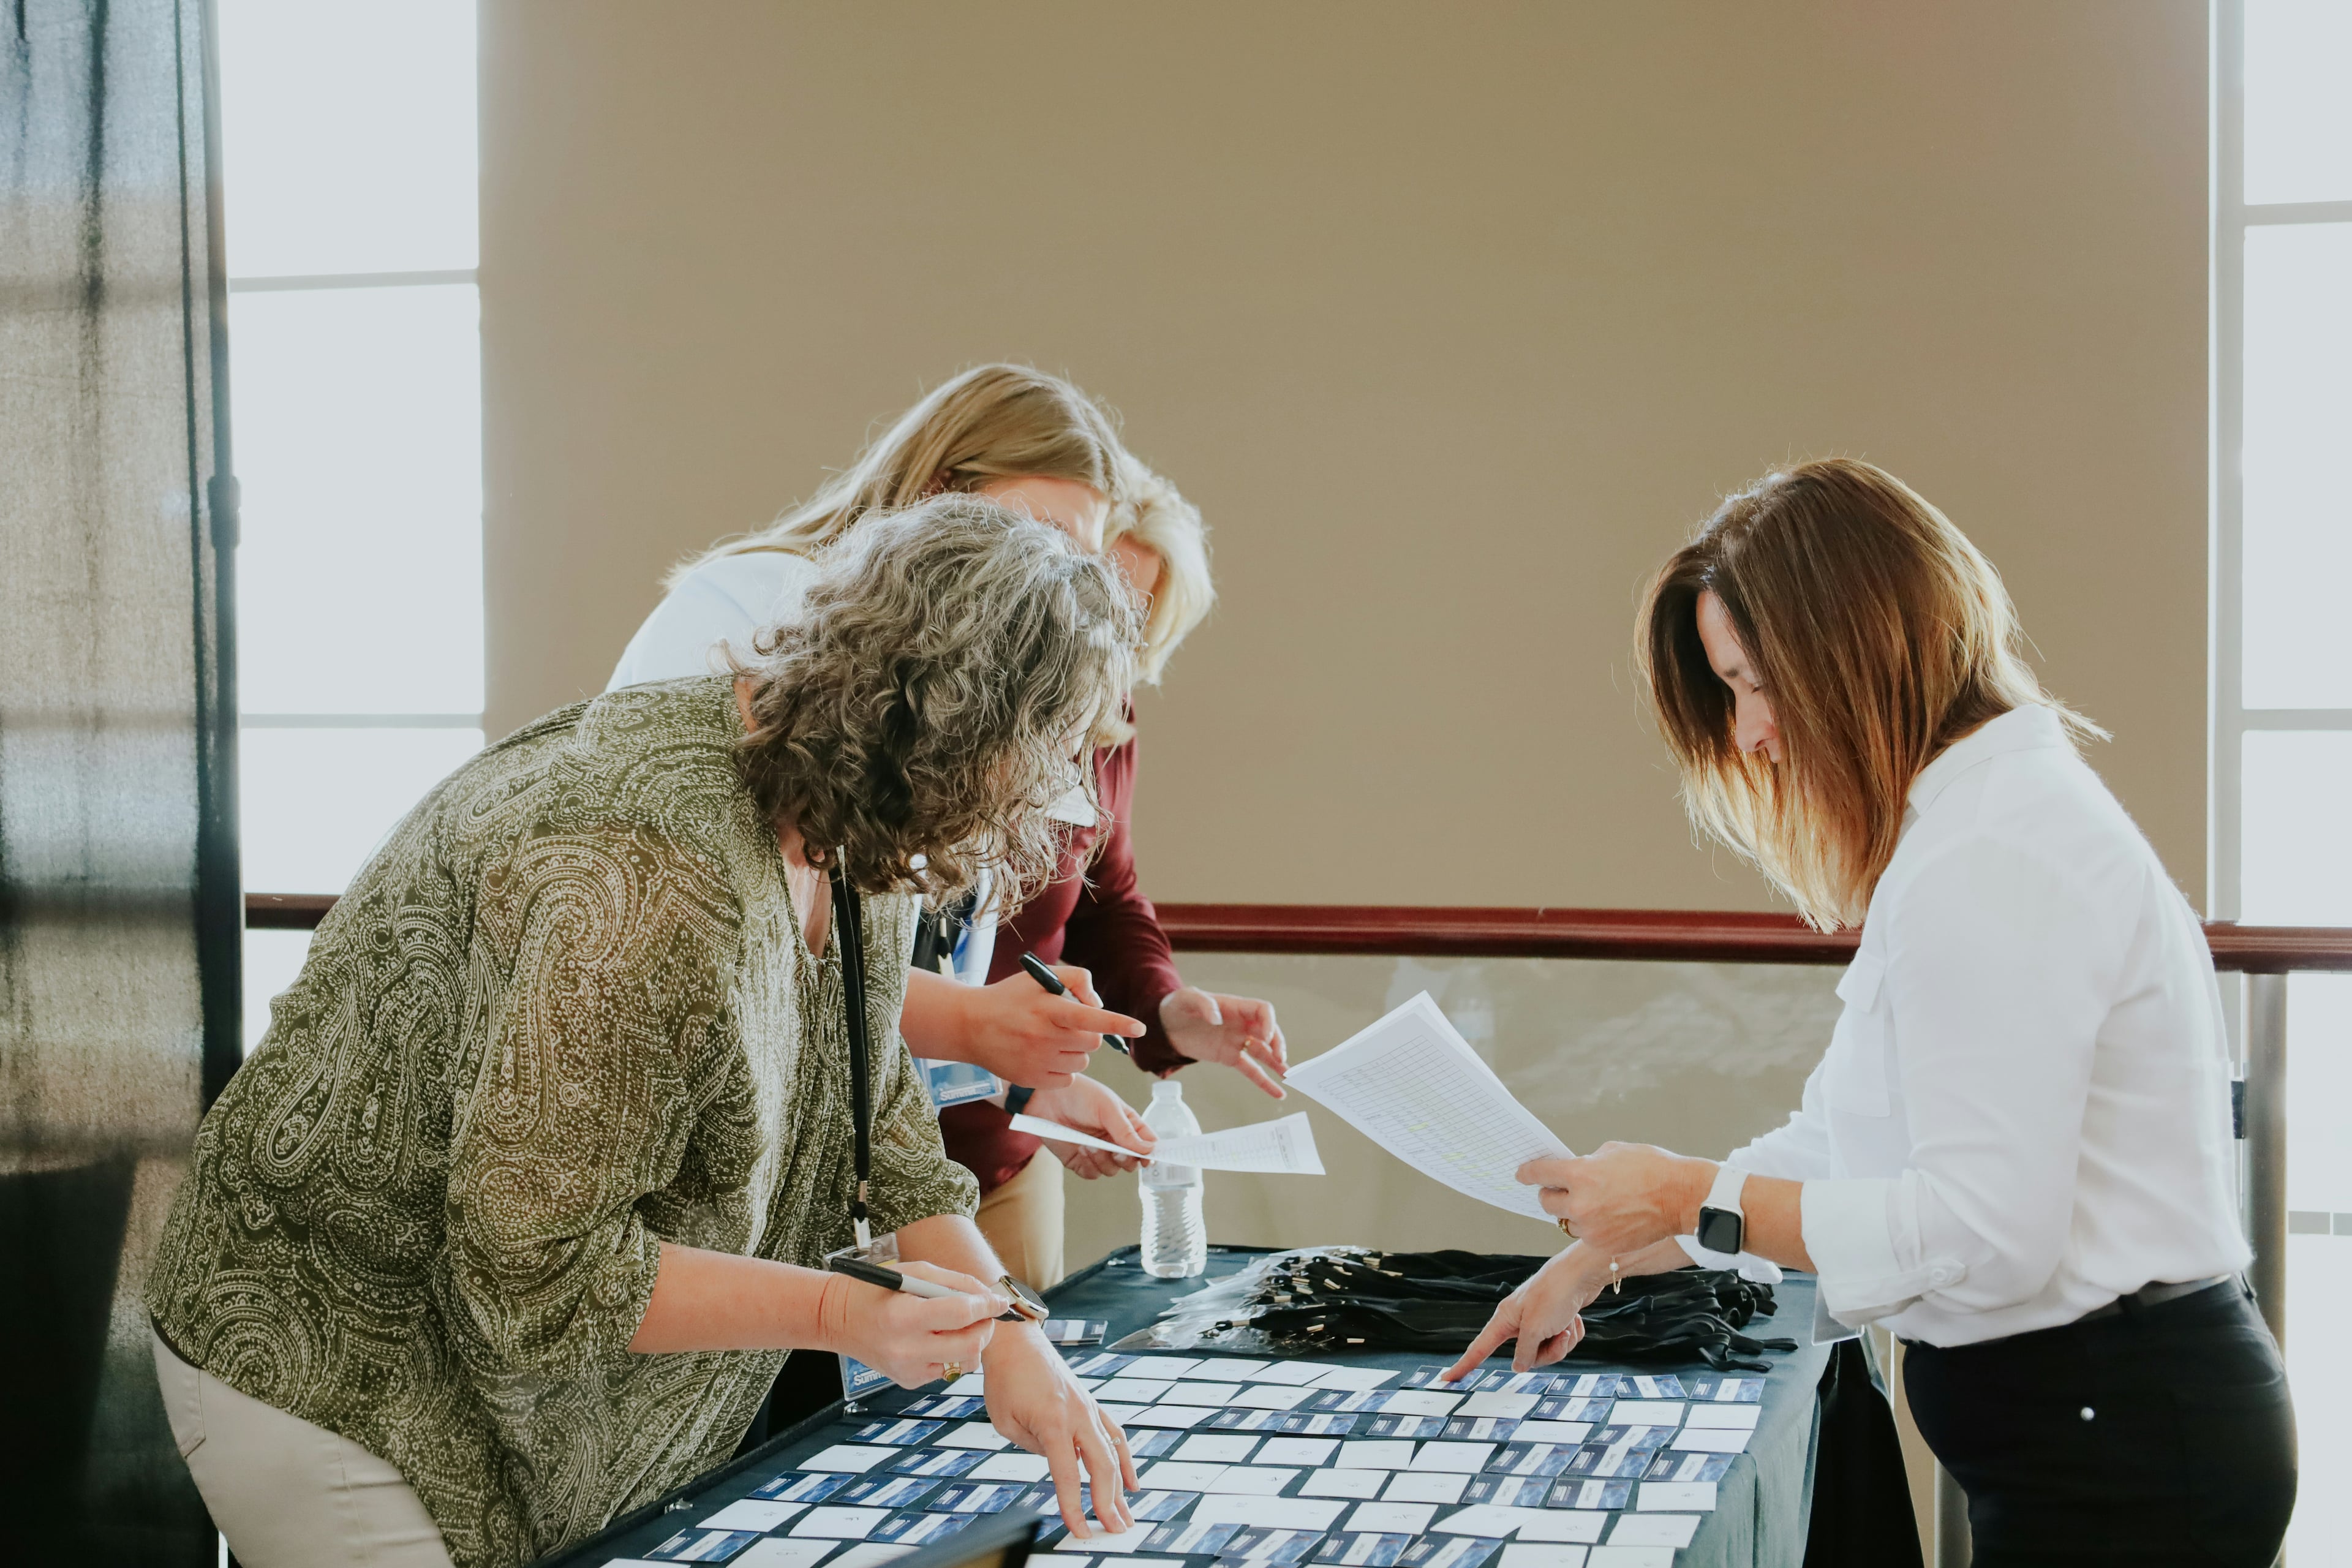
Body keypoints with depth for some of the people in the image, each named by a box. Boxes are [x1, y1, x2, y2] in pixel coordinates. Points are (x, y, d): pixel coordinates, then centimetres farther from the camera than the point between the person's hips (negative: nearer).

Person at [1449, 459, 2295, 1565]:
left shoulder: (1989, 861, -20)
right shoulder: (1986, 815, 14)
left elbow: (1984, 1231, -25)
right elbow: (1844, 1144, 19)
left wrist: (1693, 1198, -17)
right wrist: (1600, 1257, 20)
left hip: (2112, 1447, -10)